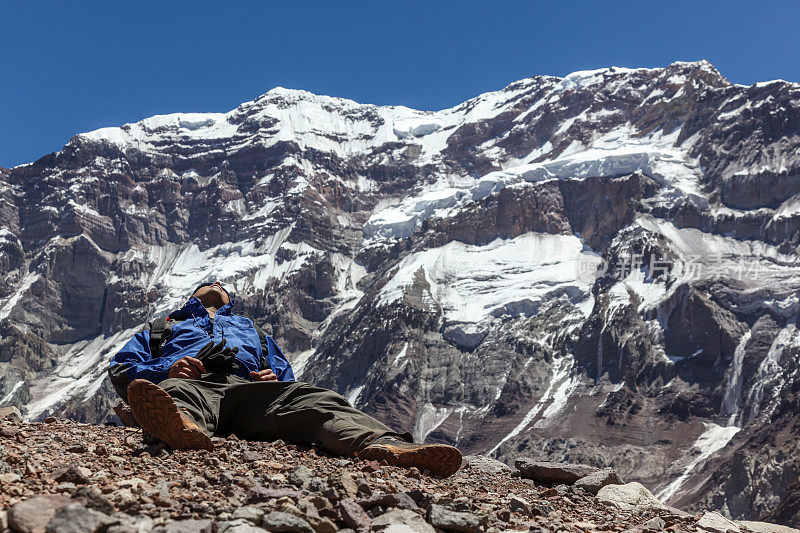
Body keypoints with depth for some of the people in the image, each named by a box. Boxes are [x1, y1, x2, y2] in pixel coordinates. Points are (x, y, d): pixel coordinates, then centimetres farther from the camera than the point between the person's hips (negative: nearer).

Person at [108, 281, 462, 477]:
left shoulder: (253, 331, 47)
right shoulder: (164, 328, 43)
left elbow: (288, 378, 31)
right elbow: (121, 368, 23)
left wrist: (274, 381, 3)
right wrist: (166, 370, 0)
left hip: (251, 390, 2)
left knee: (316, 403, -31)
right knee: (178, 394, -42)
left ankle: (383, 447, -61)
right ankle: (183, 427, -80)